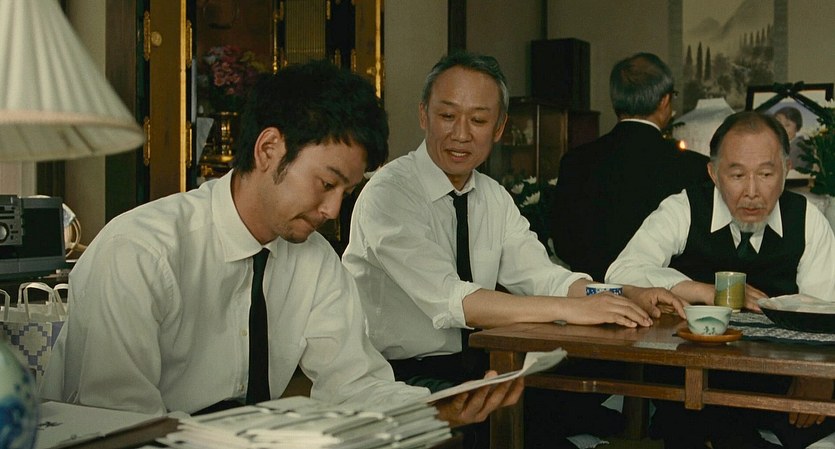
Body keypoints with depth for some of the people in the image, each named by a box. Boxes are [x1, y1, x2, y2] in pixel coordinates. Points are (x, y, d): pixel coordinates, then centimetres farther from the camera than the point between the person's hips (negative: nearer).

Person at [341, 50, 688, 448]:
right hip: (401, 380, -6)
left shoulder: (494, 198, 10)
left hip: (475, 368, 7)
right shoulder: (388, 194, -15)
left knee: (591, 416, -12)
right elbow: (449, 300, -27)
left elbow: (540, 277, 0)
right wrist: (569, 309, -32)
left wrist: (630, 298, -17)